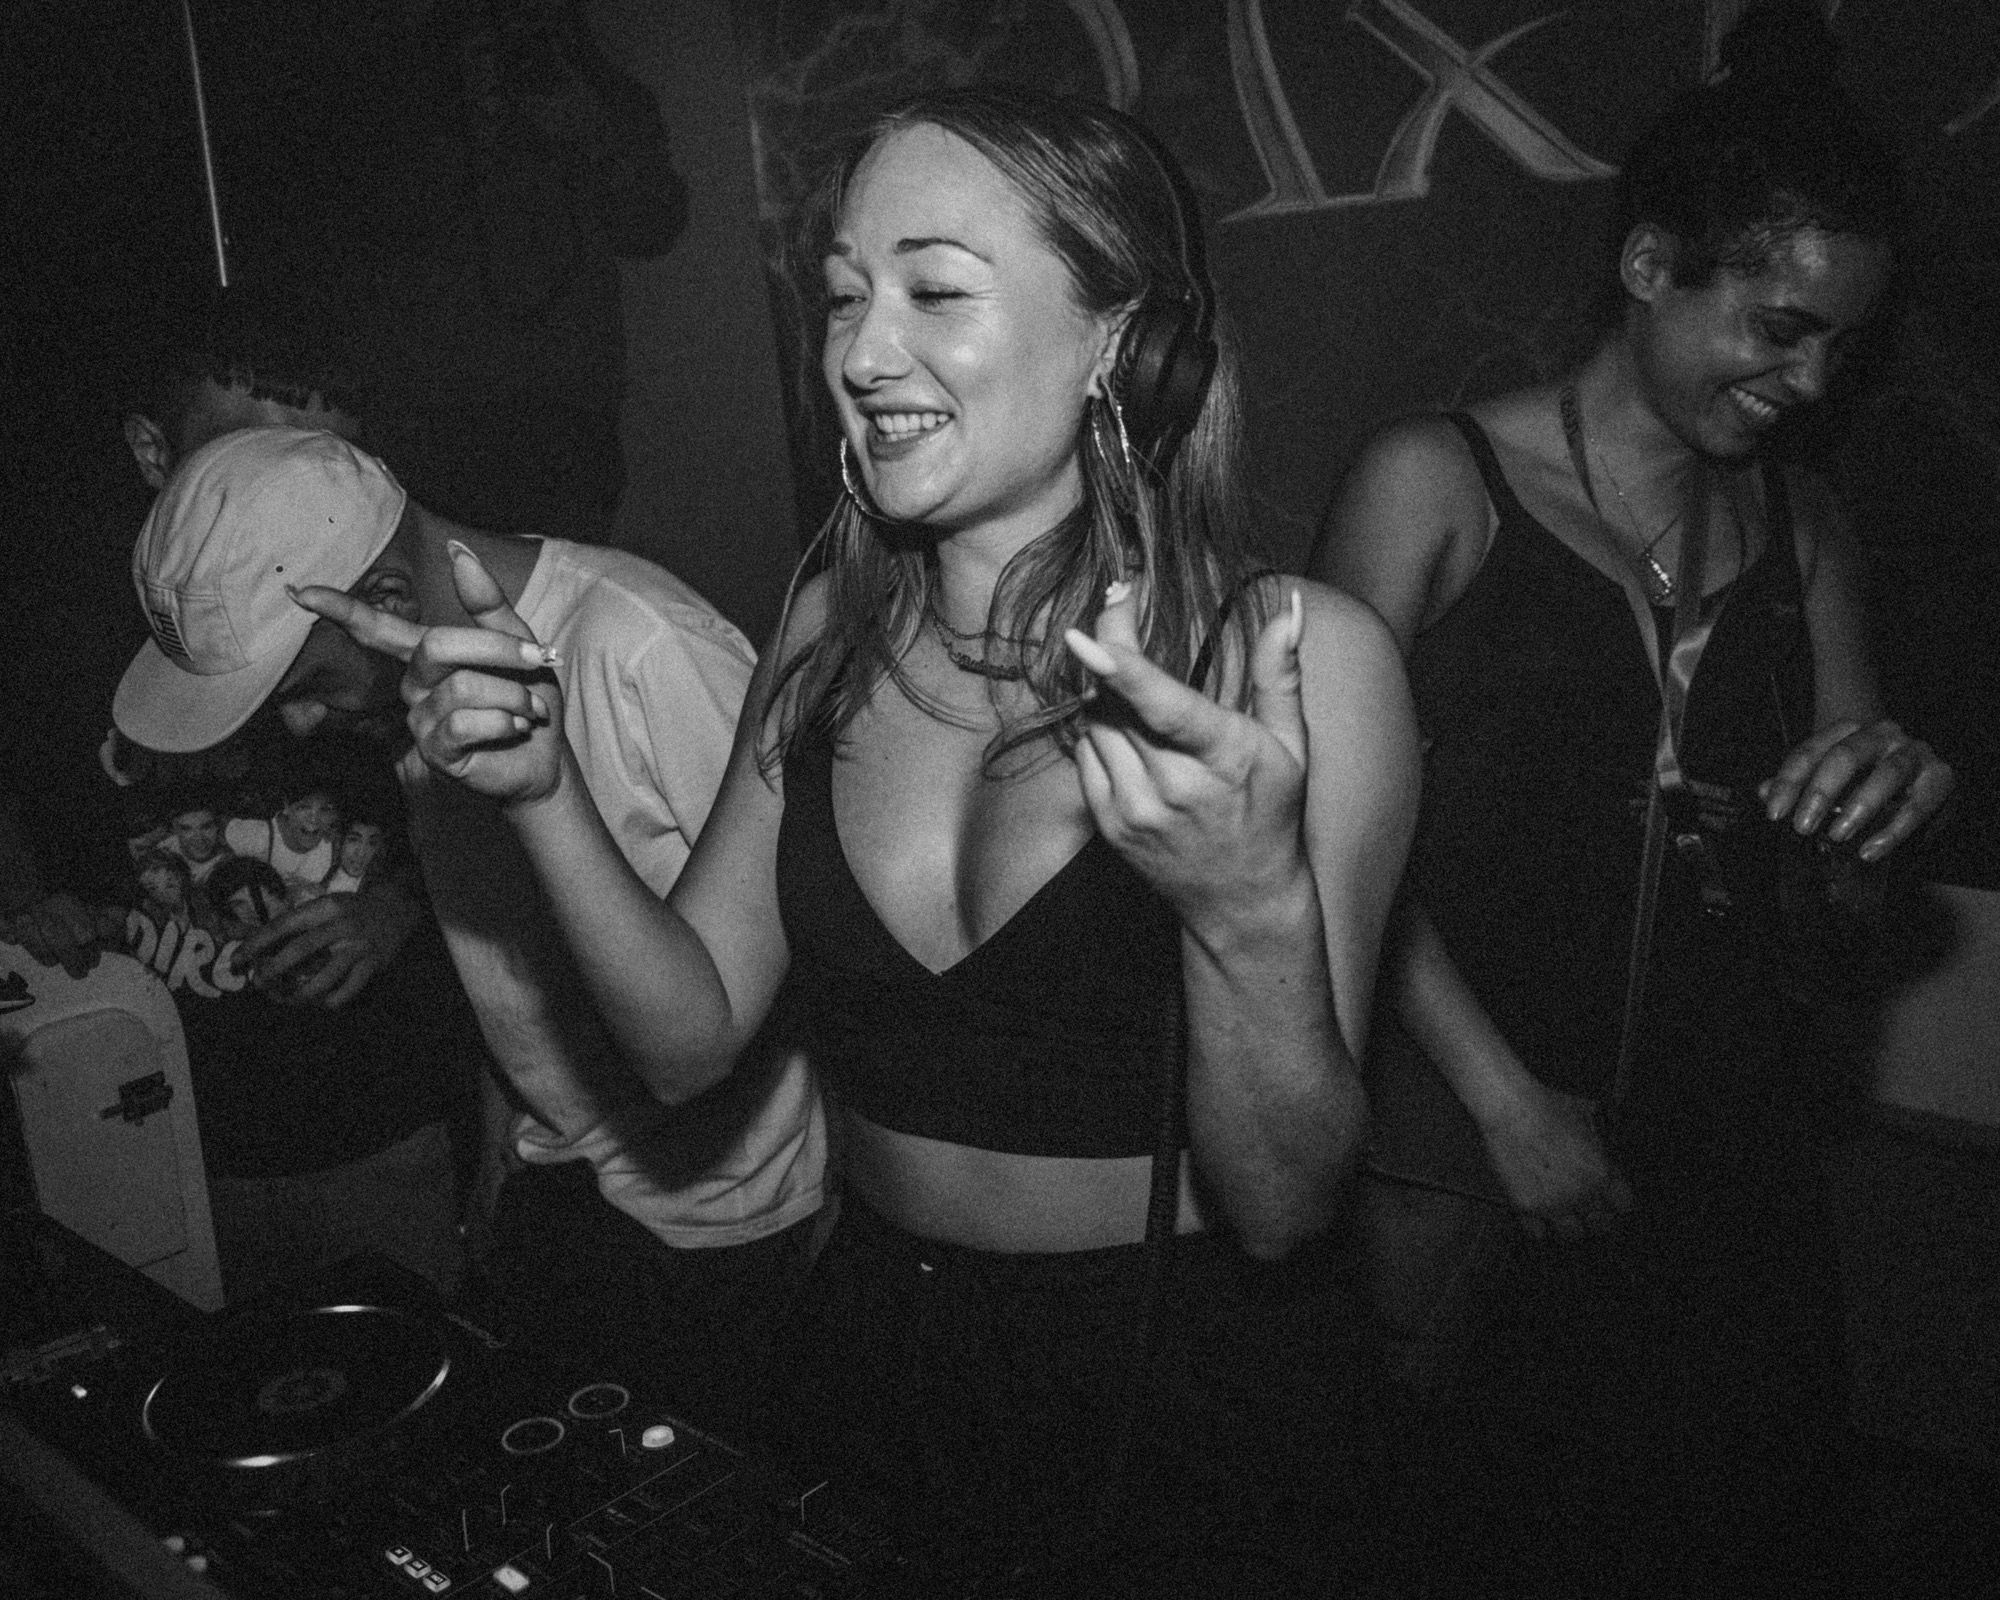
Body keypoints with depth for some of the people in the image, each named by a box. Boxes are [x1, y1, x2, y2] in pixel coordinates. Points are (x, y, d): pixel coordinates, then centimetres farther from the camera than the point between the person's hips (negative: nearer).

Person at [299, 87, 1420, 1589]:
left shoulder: (1299, 656, -19)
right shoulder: (835, 630, -3)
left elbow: (1284, 1207, -18)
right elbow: (693, 1034, -3)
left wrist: (1255, 913, -36)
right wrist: (545, 787, -17)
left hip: (1186, 1397, -4)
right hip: (872, 1352, 4)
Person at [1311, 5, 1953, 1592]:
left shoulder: (1801, 525, 8)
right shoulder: (1442, 481, -8)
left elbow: (1822, 924, 12)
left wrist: (1882, 814, -11)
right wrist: (1508, 1102, -15)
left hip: (1727, 1131, 5)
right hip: (1459, 1117, -4)